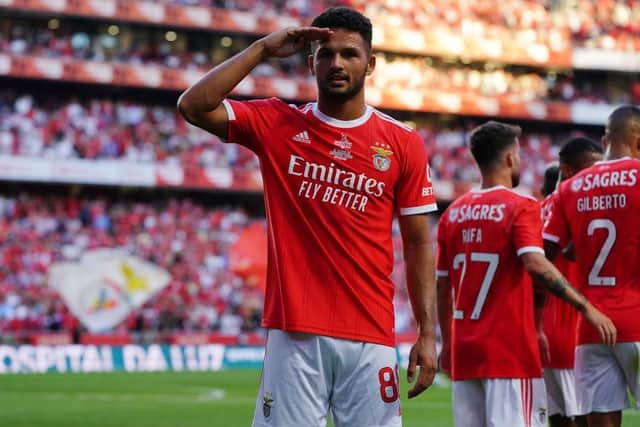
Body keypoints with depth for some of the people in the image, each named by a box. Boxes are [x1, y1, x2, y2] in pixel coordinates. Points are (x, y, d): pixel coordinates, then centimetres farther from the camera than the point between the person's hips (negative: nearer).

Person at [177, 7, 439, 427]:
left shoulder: (403, 142, 6)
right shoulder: (276, 125, 7)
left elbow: (419, 243, 7)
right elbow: (194, 106, -5)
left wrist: (428, 334, 0)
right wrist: (262, 49, -5)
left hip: (370, 337, 1)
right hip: (294, 333, 0)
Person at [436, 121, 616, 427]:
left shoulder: (452, 214, 11)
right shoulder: (521, 208, -6)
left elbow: (442, 285, 14)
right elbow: (535, 264, -22)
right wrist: (585, 307, -21)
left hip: (464, 351, 6)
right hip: (510, 350, -6)